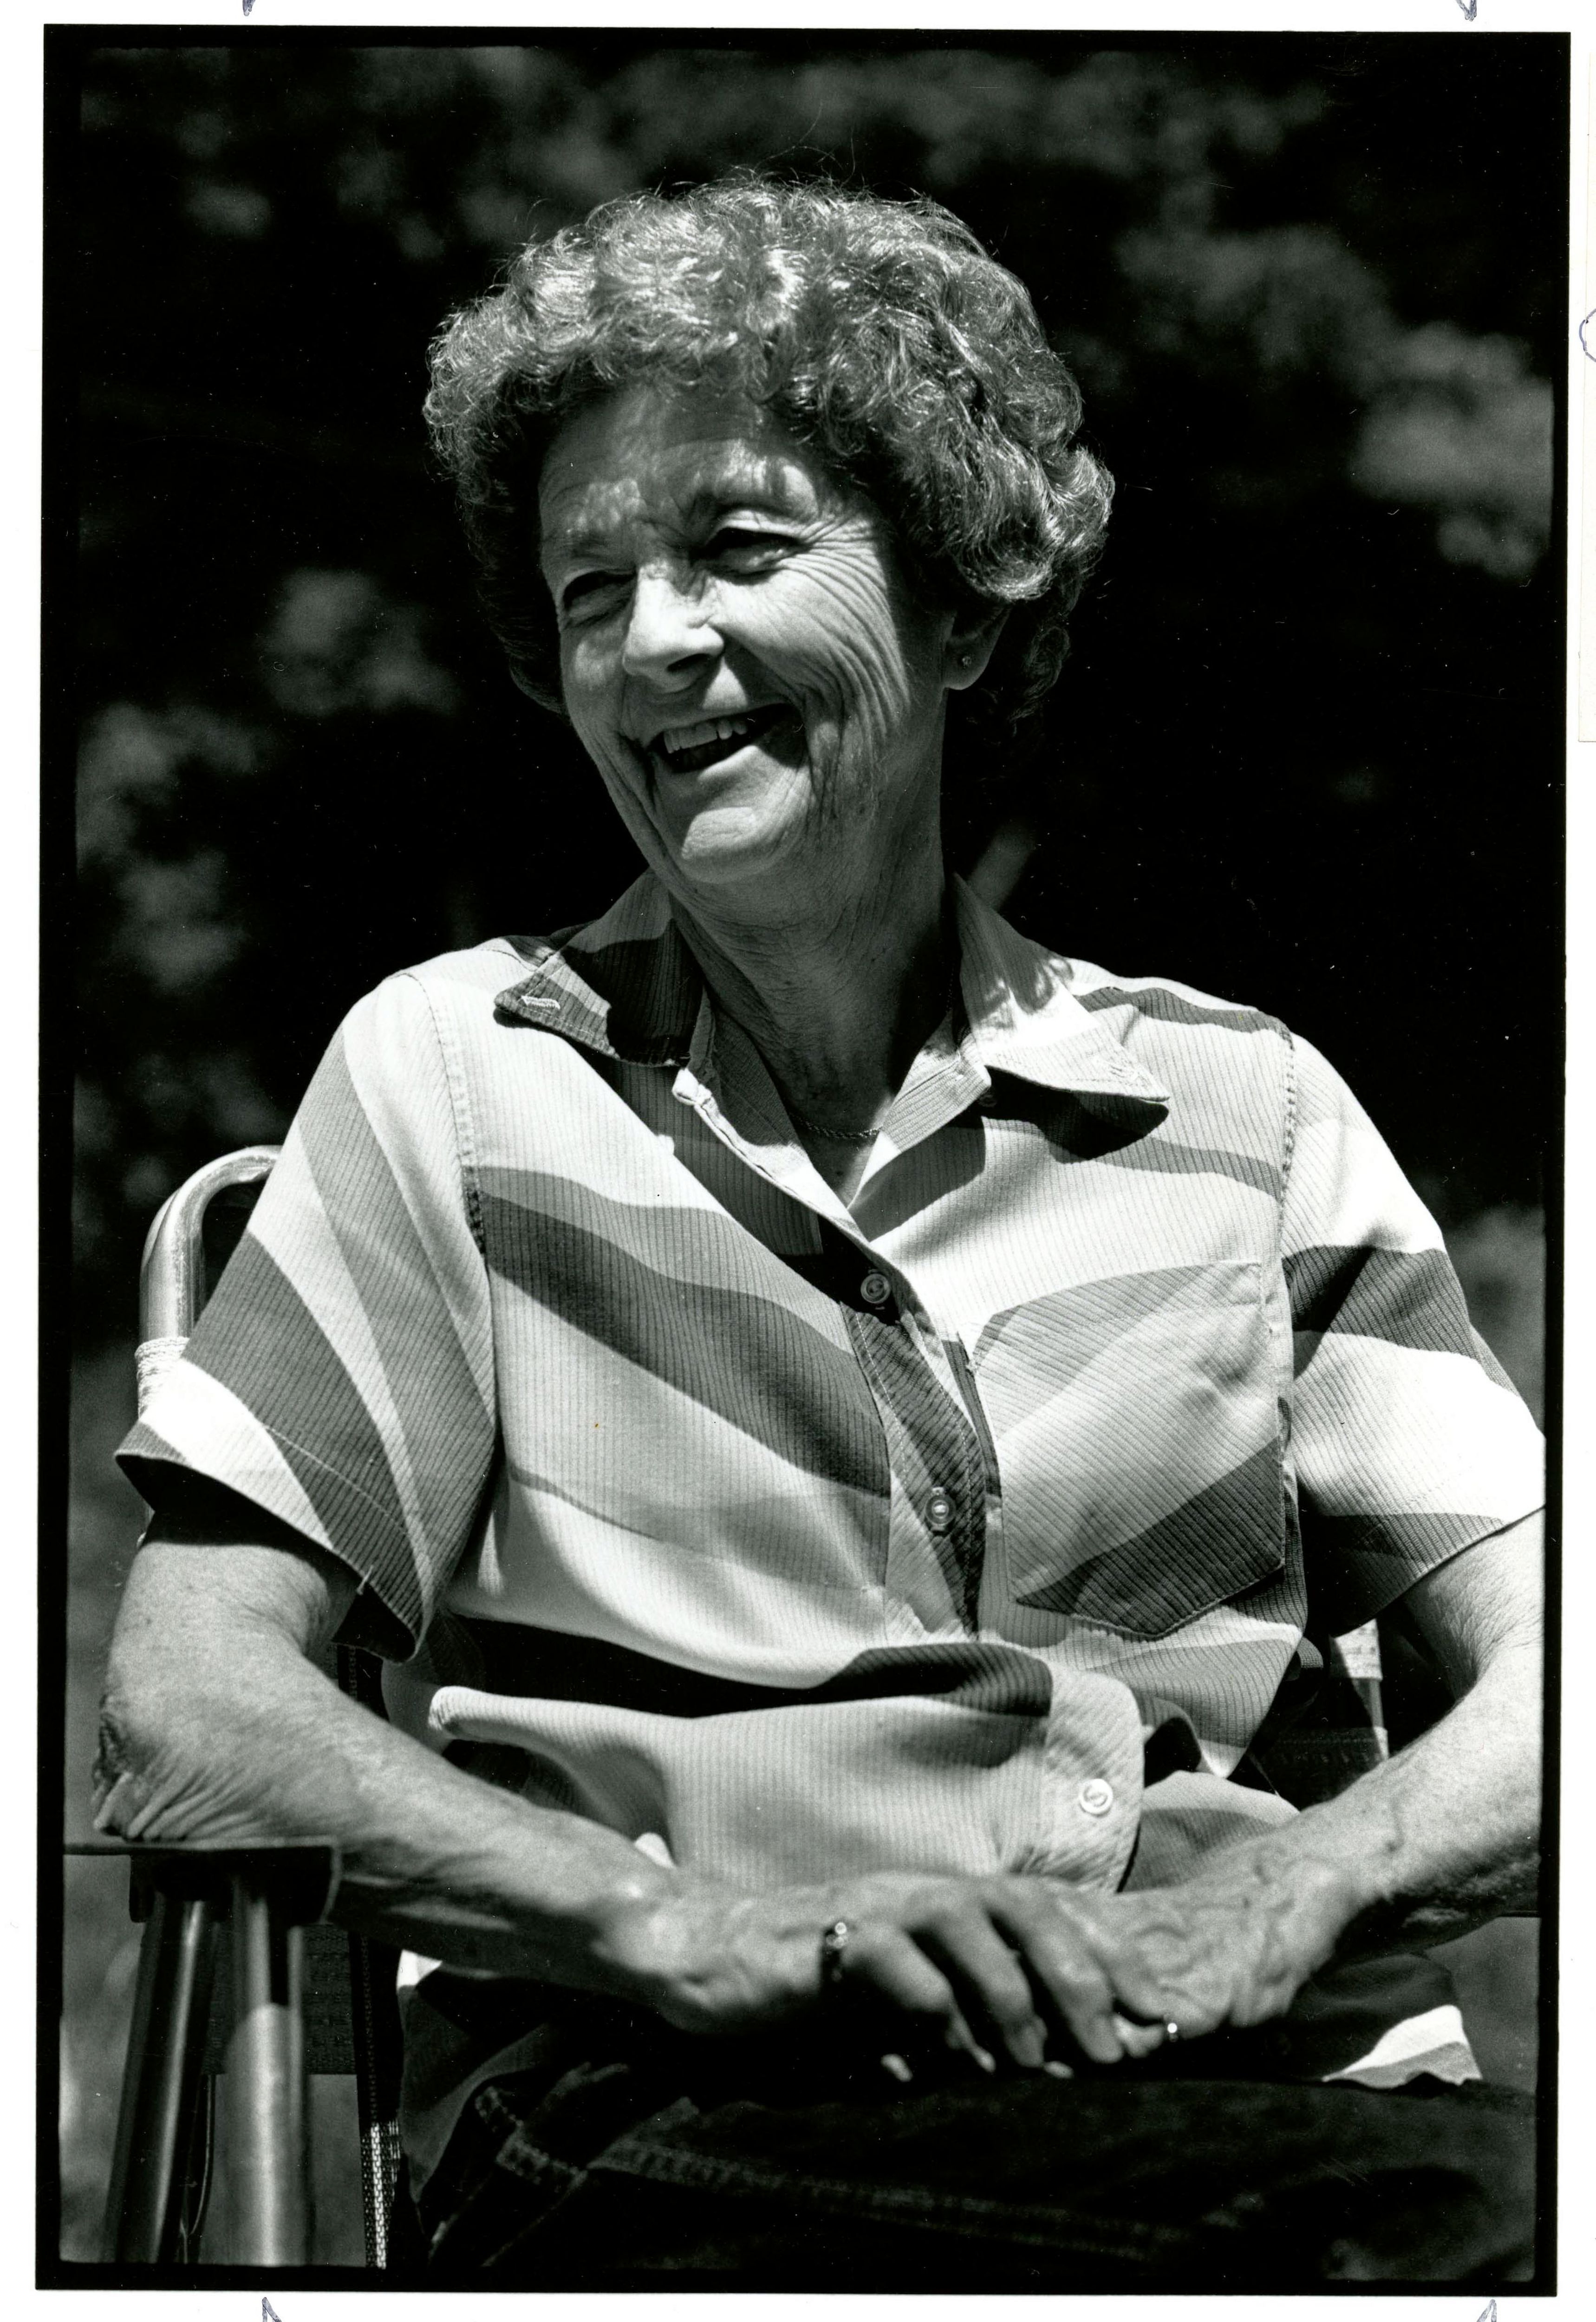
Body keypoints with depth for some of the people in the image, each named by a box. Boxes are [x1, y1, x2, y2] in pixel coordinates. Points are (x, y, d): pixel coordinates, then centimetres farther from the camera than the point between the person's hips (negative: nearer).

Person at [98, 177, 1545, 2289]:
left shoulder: (1243, 1107, 18)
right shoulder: (455, 1070, 13)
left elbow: (1548, 1682, 10)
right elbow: (181, 1718, 3)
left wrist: (1276, 1898, -13)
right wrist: (702, 1923, -13)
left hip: (1266, 2089, 4)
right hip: (664, 2106, -3)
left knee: (1504, 2210, -34)